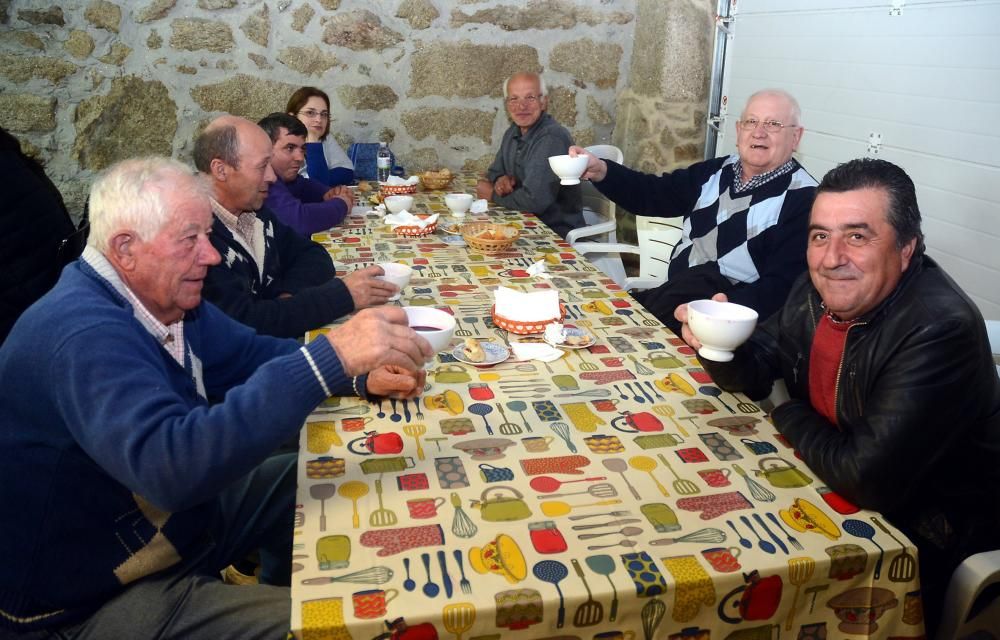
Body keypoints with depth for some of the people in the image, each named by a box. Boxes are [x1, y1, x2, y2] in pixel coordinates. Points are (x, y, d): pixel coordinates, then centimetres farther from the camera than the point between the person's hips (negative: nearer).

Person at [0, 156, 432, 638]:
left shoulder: (160, 296, -2)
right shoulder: (84, 334, -31)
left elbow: (254, 355, 5)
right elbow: (172, 463, -44)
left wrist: (361, 376, -13)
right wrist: (330, 357, -46)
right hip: (93, 596, -9)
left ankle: (281, 598, 32)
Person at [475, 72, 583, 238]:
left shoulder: (552, 138, -22)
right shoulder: (513, 132, 7)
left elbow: (534, 201, -28)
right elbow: (495, 170, 21)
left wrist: (493, 195, -11)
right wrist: (500, 180, -4)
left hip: (558, 232, -7)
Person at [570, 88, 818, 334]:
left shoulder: (803, 199, -10)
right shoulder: (716, 172, 10)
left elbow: (781, 285, -20)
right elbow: (653, 194, 13)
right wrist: (601, 171, -5)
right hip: (672, 300, 6)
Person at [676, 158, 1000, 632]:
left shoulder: (940, 331, -30)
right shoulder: (820, 288, -6)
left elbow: (868, 479, -33)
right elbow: (756, 373, 5)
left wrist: (791, 418, -15)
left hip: (927, 547, -7)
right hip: (836, 490, 7)